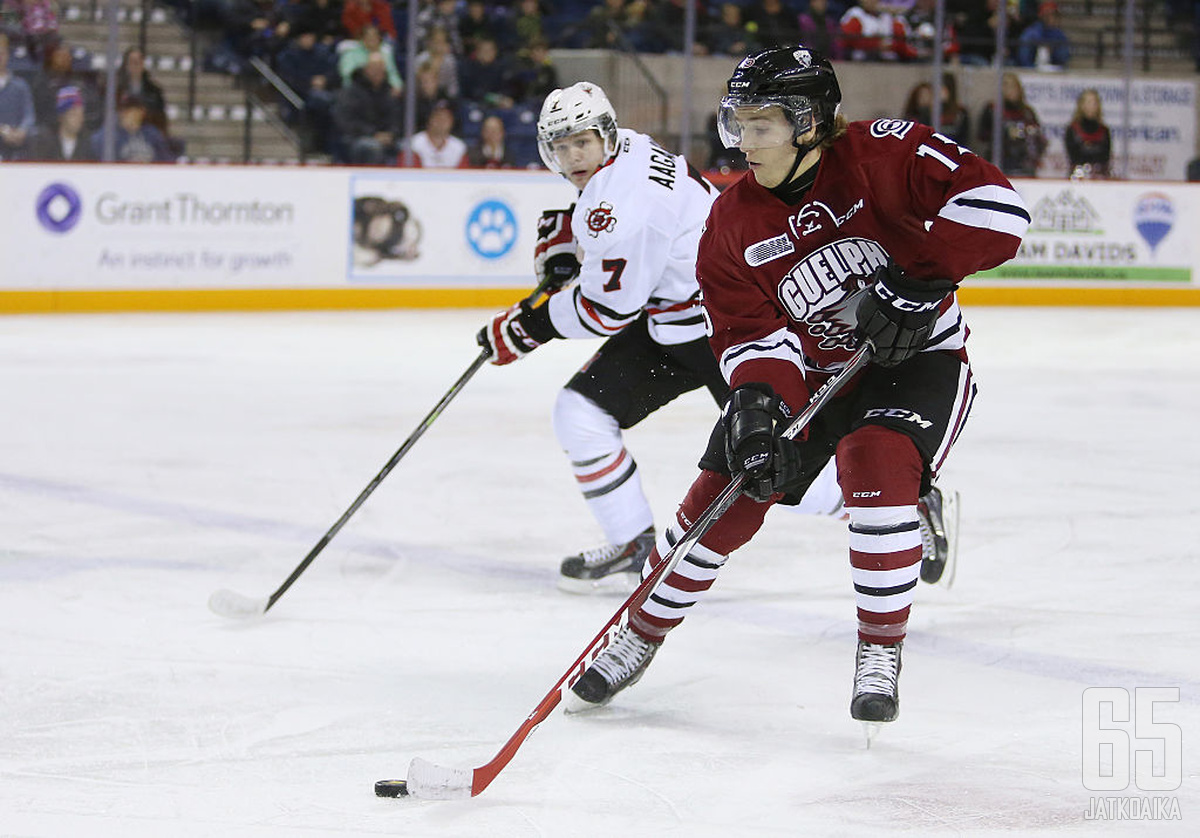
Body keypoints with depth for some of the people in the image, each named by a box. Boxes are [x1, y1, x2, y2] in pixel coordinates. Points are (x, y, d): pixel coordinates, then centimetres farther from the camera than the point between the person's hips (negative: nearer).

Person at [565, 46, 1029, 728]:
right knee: (724, 493, -5)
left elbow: (995, 206, -27)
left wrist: (917, 277, -33)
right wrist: (760, 400, -32)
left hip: (917, 359, -4)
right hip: (811, 371, 4)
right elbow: (751, 333, -12)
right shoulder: (733, 224, -6)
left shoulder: (883, 154, -19)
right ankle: (640, 639, 17)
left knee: (875, 460, -32)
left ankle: (882, 653, -17)